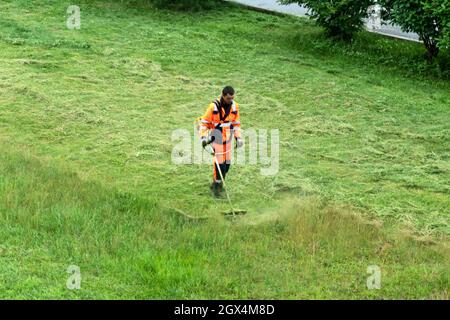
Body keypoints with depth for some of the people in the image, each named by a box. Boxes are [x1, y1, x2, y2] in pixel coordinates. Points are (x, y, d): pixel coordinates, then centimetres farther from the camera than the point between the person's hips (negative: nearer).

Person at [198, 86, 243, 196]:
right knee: (219, 163, -8)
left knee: (227, 163, 9)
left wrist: (238, 138, 3)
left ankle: (218, 183, 29)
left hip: (228, 139, 5)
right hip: (216, 138, -5)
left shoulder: (234, 106, -4)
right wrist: (203, 138, -19)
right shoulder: (213, 107, -19)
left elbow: (236, 123, 10)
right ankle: (216, 187, 7)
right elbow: (204, 122, -10)